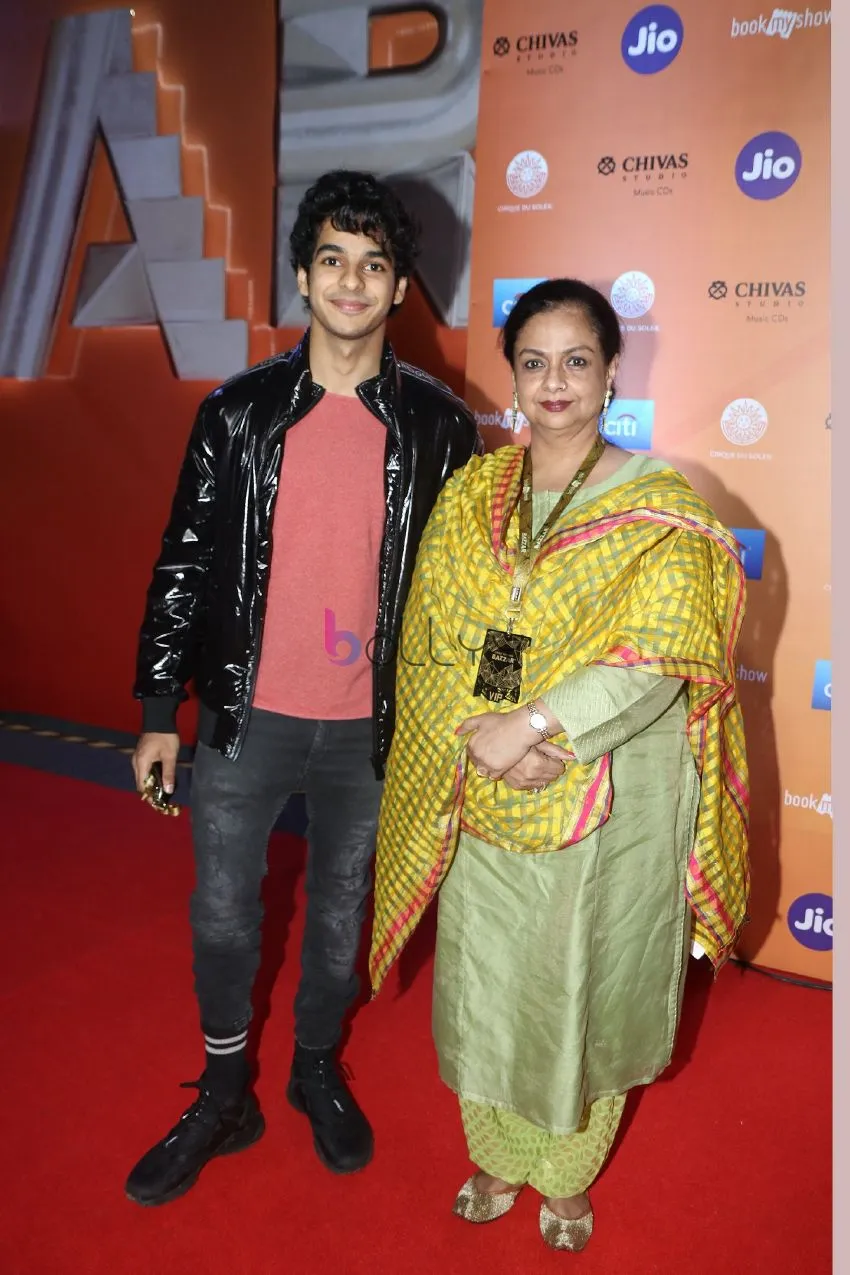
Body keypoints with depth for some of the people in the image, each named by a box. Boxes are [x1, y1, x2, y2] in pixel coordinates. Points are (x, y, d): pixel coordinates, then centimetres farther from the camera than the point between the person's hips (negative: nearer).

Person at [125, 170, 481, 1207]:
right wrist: (159, 711, 0)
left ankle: (317, 1071, 43)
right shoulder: (239, 412, -2)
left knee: (341, 913, 17)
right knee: (222, 916, 12)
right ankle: (223, 1097, 37)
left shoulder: (436, 424, -2)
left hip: (370, 728, 0)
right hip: (246, 716, 1)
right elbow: (185, 563, 1)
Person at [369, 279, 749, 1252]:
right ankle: (496, 1158, 44)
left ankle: (567, 1175, 42)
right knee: (485, 984, 16)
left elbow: (658, 659, -17)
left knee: (584, 990, 13)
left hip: (610, 805, -3)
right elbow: (430, 643, -1)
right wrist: (480, 733, -17)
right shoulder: (471, 494, 3)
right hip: (481, 800, 3)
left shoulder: (659, 507, -7)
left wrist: (530, 725, -23)